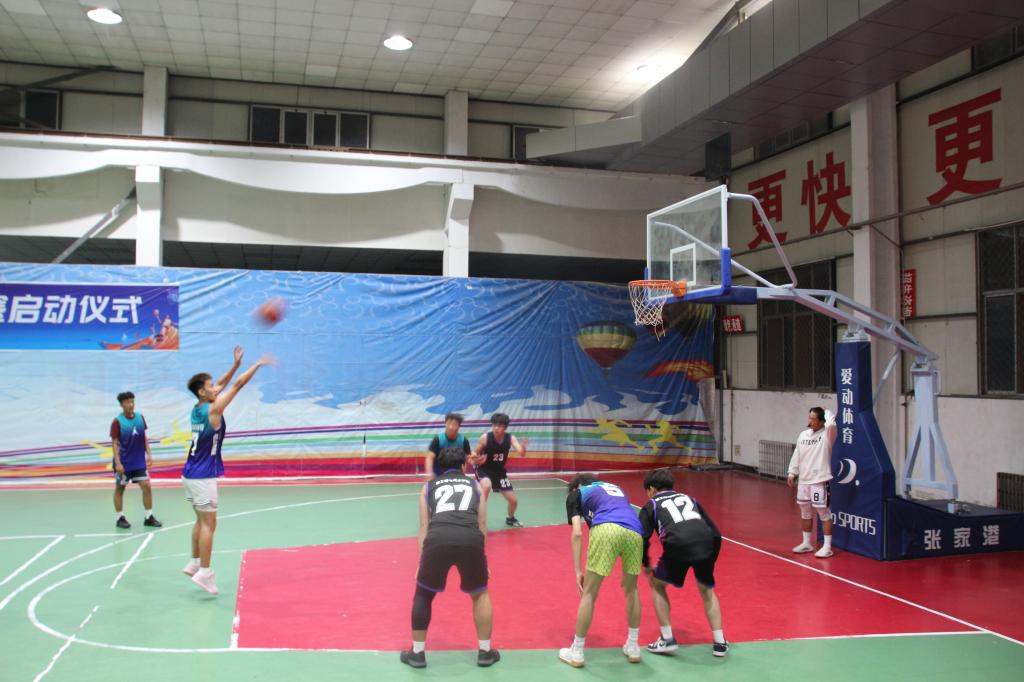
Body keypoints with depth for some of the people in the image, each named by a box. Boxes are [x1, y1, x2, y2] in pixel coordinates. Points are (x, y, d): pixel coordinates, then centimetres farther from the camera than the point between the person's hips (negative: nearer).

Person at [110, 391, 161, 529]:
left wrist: (148, 454, 6)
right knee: (119, 489, 9)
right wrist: (118, 463, -16)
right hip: (124, 463, -4)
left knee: (147, 486, -1)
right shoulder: (117, 422, -12)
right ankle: (120, 518, 20)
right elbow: (114, 443, -11)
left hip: (139, 461, 4)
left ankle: (149, 517, 8)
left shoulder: (140, 417, 1)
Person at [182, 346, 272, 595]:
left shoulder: (198, 409, 7)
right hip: (203, 477, -9)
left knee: (202, 521, 17)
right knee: (209, 523, -4)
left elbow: (222, 384, 18)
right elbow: (238, 385, -12)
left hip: (191, 474, 9)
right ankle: (204, 572, -4)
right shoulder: (212, 410, -15)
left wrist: (236, 364, 15)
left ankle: (194, 563, 24)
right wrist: (258, 364, -5)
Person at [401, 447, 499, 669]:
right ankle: (485, 652, 29)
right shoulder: (474, 484, 28)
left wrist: (421, 562, 24)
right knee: (480, 594, 25)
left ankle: (417, 653, 29)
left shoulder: (429, 486, 28)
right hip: (470, 539, 0)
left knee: (423, 594, 23)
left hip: (438, 538, 0)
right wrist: (481, 560, 32)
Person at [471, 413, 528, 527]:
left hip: (499, 472, 4)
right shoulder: (485, 437, -21)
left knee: (513, 501, 4)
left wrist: (523, 446, -50)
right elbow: (475, 453, -9)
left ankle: (510, 518, 39)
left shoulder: (511, 438, -14)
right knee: (487, 486, -37)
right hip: (484, 470, -3)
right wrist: (475, 459, -32)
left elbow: (521, 453, -27)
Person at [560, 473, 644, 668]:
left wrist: (578, 570, 11)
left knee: (589, 593, 9)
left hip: (606, 529, -4)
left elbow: (577, 533, 12)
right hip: (634, 531, 4)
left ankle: (576, 653, 16)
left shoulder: (575, 494, 26)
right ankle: (633, 647, 31)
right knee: (631, 590, 25)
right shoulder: (615, 488, 40)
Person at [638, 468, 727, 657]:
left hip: (679, 546, -3)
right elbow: (716, 534, 27)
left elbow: (643, 540, 11)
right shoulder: (689, 498, 32)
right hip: (707, 543, 4)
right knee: (707, 590, 28)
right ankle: (720, 643, 23)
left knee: (657, 585, 23)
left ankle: (667, 639, 18)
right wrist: (709, 562, 36)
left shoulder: (651, 506, 22)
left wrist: (646, 565, 28)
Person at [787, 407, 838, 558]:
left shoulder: (827, 435, -9)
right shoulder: (803, 435, 8)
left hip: (820, 481, -6)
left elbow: (831, 424, -32)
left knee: (824, 513, -1)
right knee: (805, 512, 15)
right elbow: (796, 456, 14)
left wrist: (827, 412, -13)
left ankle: (827, 547, 5)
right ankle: (807, 543, 27)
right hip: (803, 480, 6)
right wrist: (792, 473, 12)